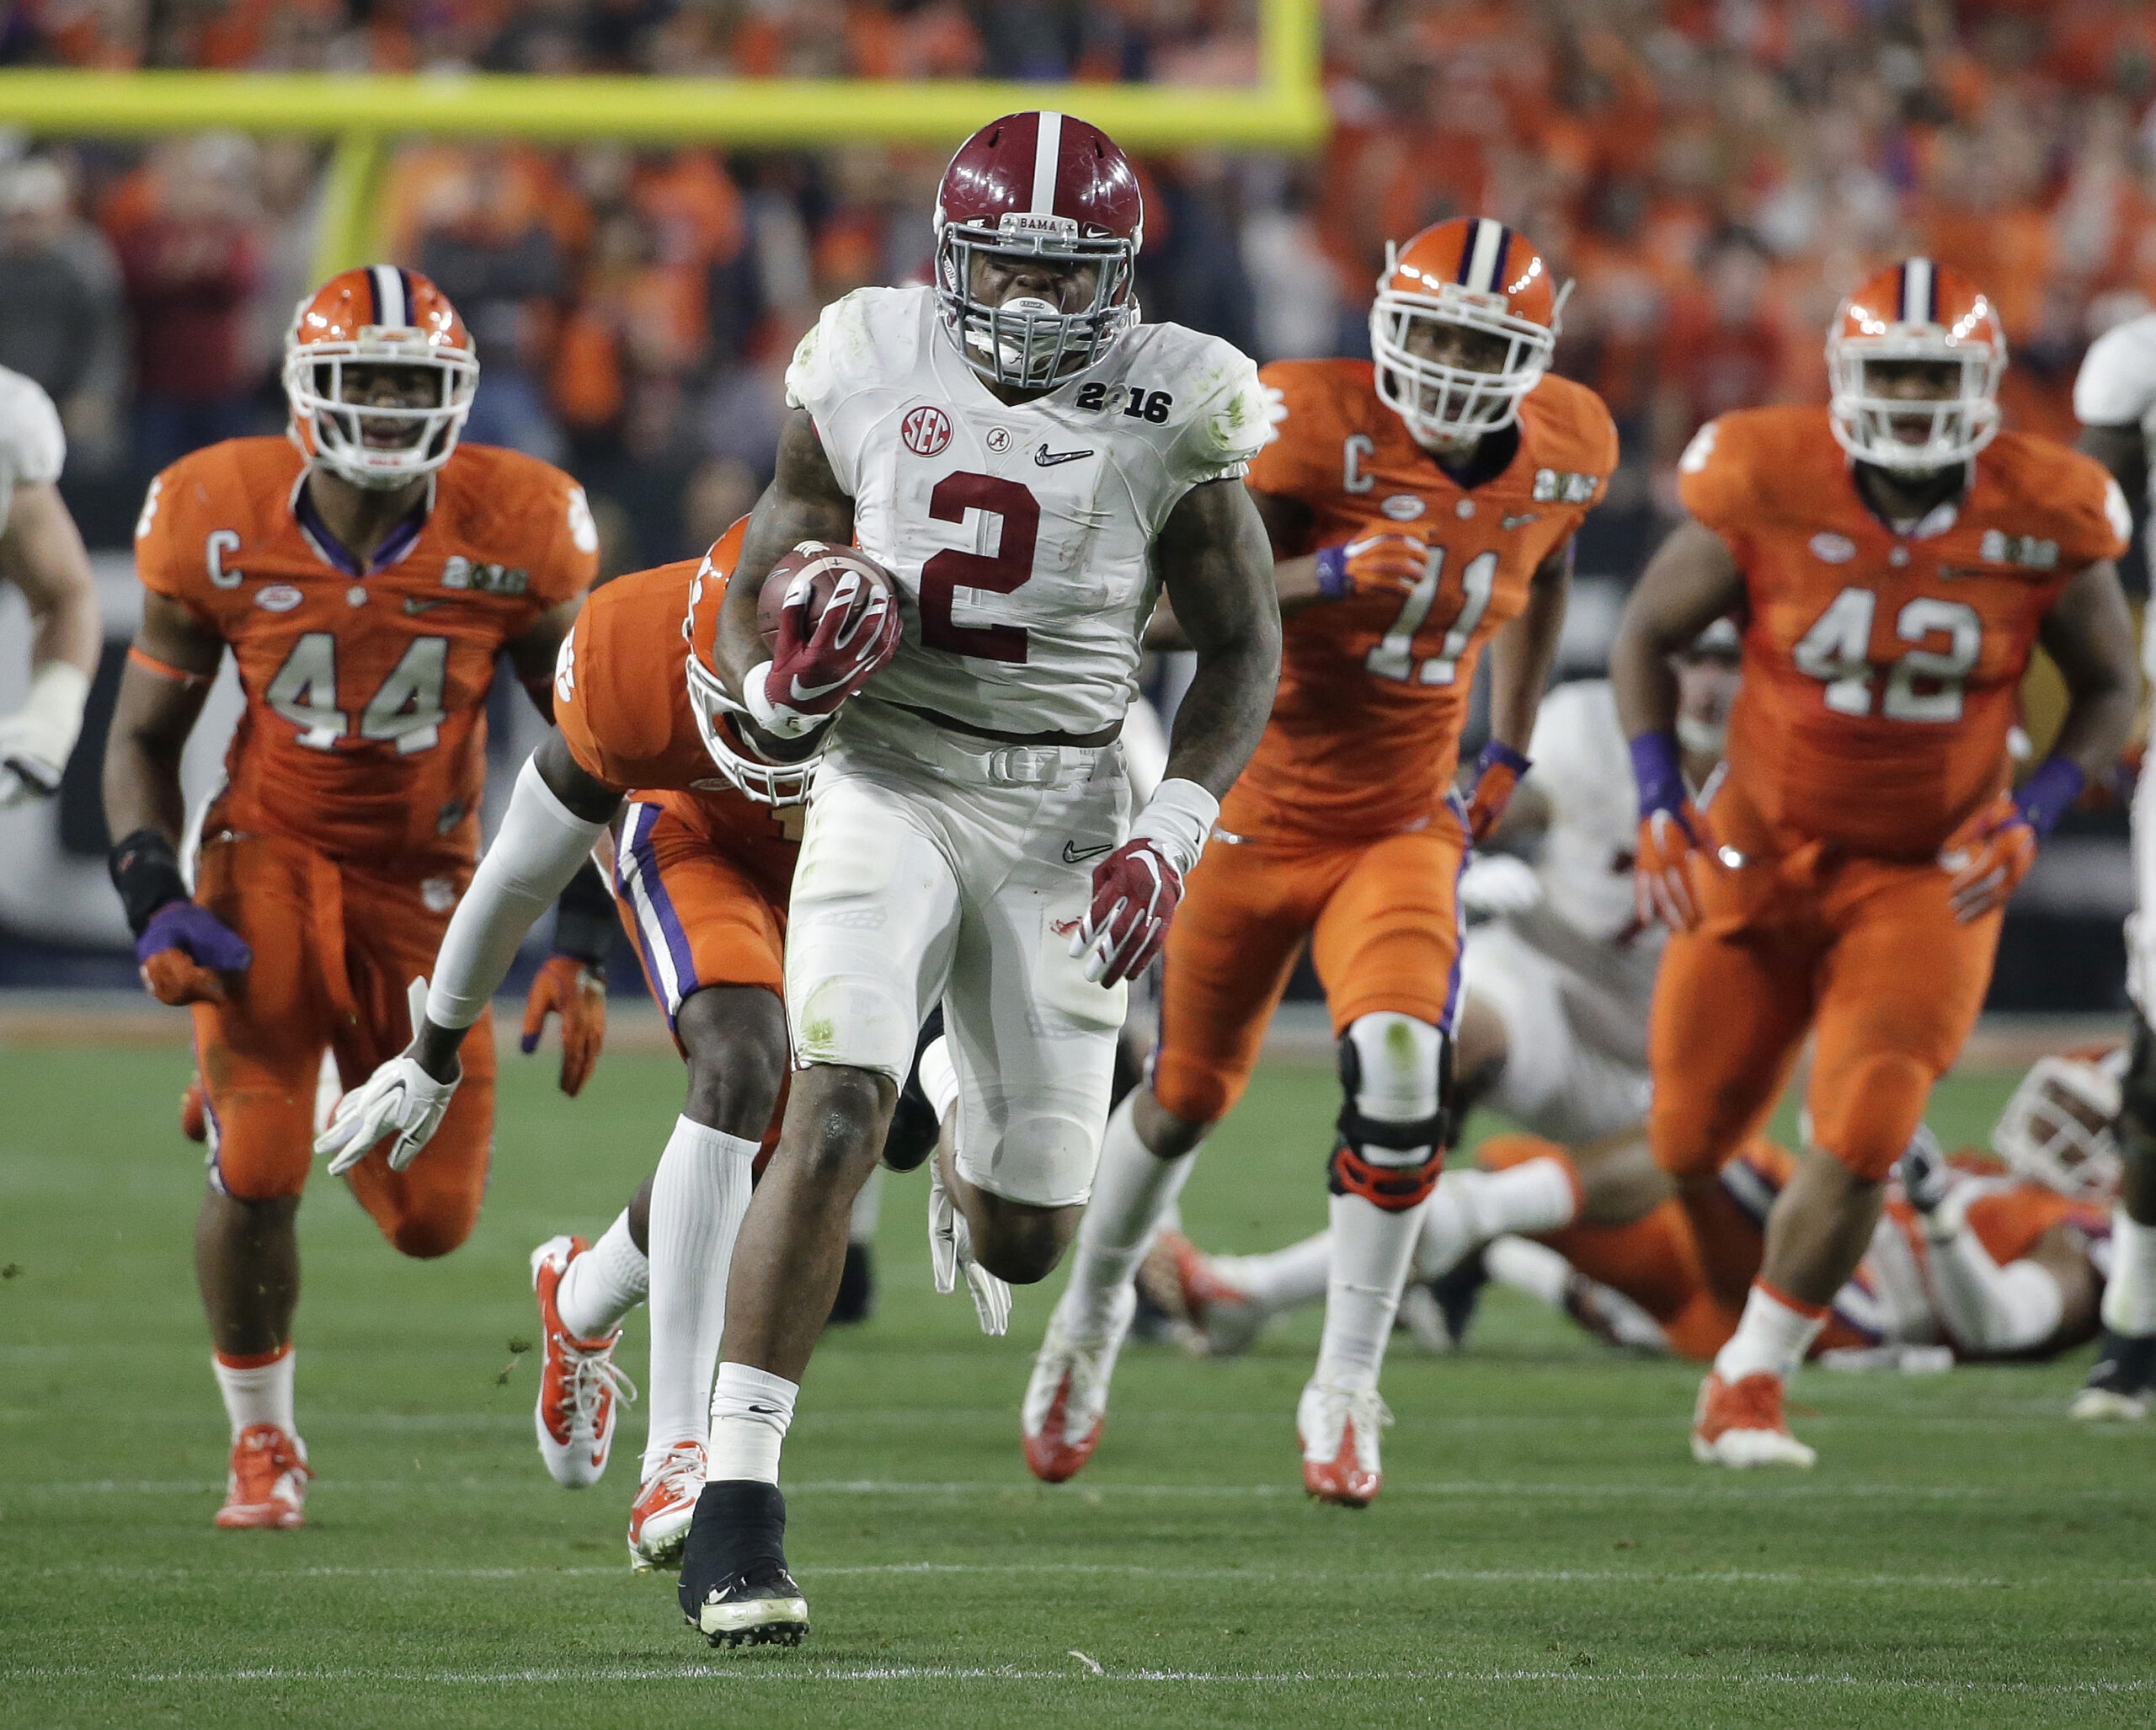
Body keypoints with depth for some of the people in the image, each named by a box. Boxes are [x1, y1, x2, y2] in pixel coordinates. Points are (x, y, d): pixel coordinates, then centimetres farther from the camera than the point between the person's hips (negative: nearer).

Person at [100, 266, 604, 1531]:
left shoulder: (514, 537, -14)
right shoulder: (219, 526, -14)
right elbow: (144, 736, 1)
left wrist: (581, 949, -8)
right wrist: (156, 903, -13)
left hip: (426, 878, 1)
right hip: (270, 856, -1)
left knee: (432, 1219, 0)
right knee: (256, 1177, -16)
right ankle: (263, 1443, 9)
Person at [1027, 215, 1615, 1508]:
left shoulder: (1563, 455, -6)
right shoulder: (1317, 426, -22)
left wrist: (1510, 757, 14)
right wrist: (1324, 575, -43)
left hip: (1405, 831, 2)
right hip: (1263, 810, -2)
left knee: (1400, 1065, -25)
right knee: (1186, 1098, 14)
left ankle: (1348, 1391, -13)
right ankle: (1094, 1314, 46)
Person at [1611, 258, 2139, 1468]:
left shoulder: (2042, 526, -14)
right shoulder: (1768, 493, -17)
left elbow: (2112, 690, 3)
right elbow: (1649, 635, 0)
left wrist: (2031, 821, -12)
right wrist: (1662, 808, -9)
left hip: (1928, 877, -1)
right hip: (1766, 856, 1)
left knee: (1859, 1140, -17)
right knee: (1691, 1145, 4)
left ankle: (1750, 1385, 0)